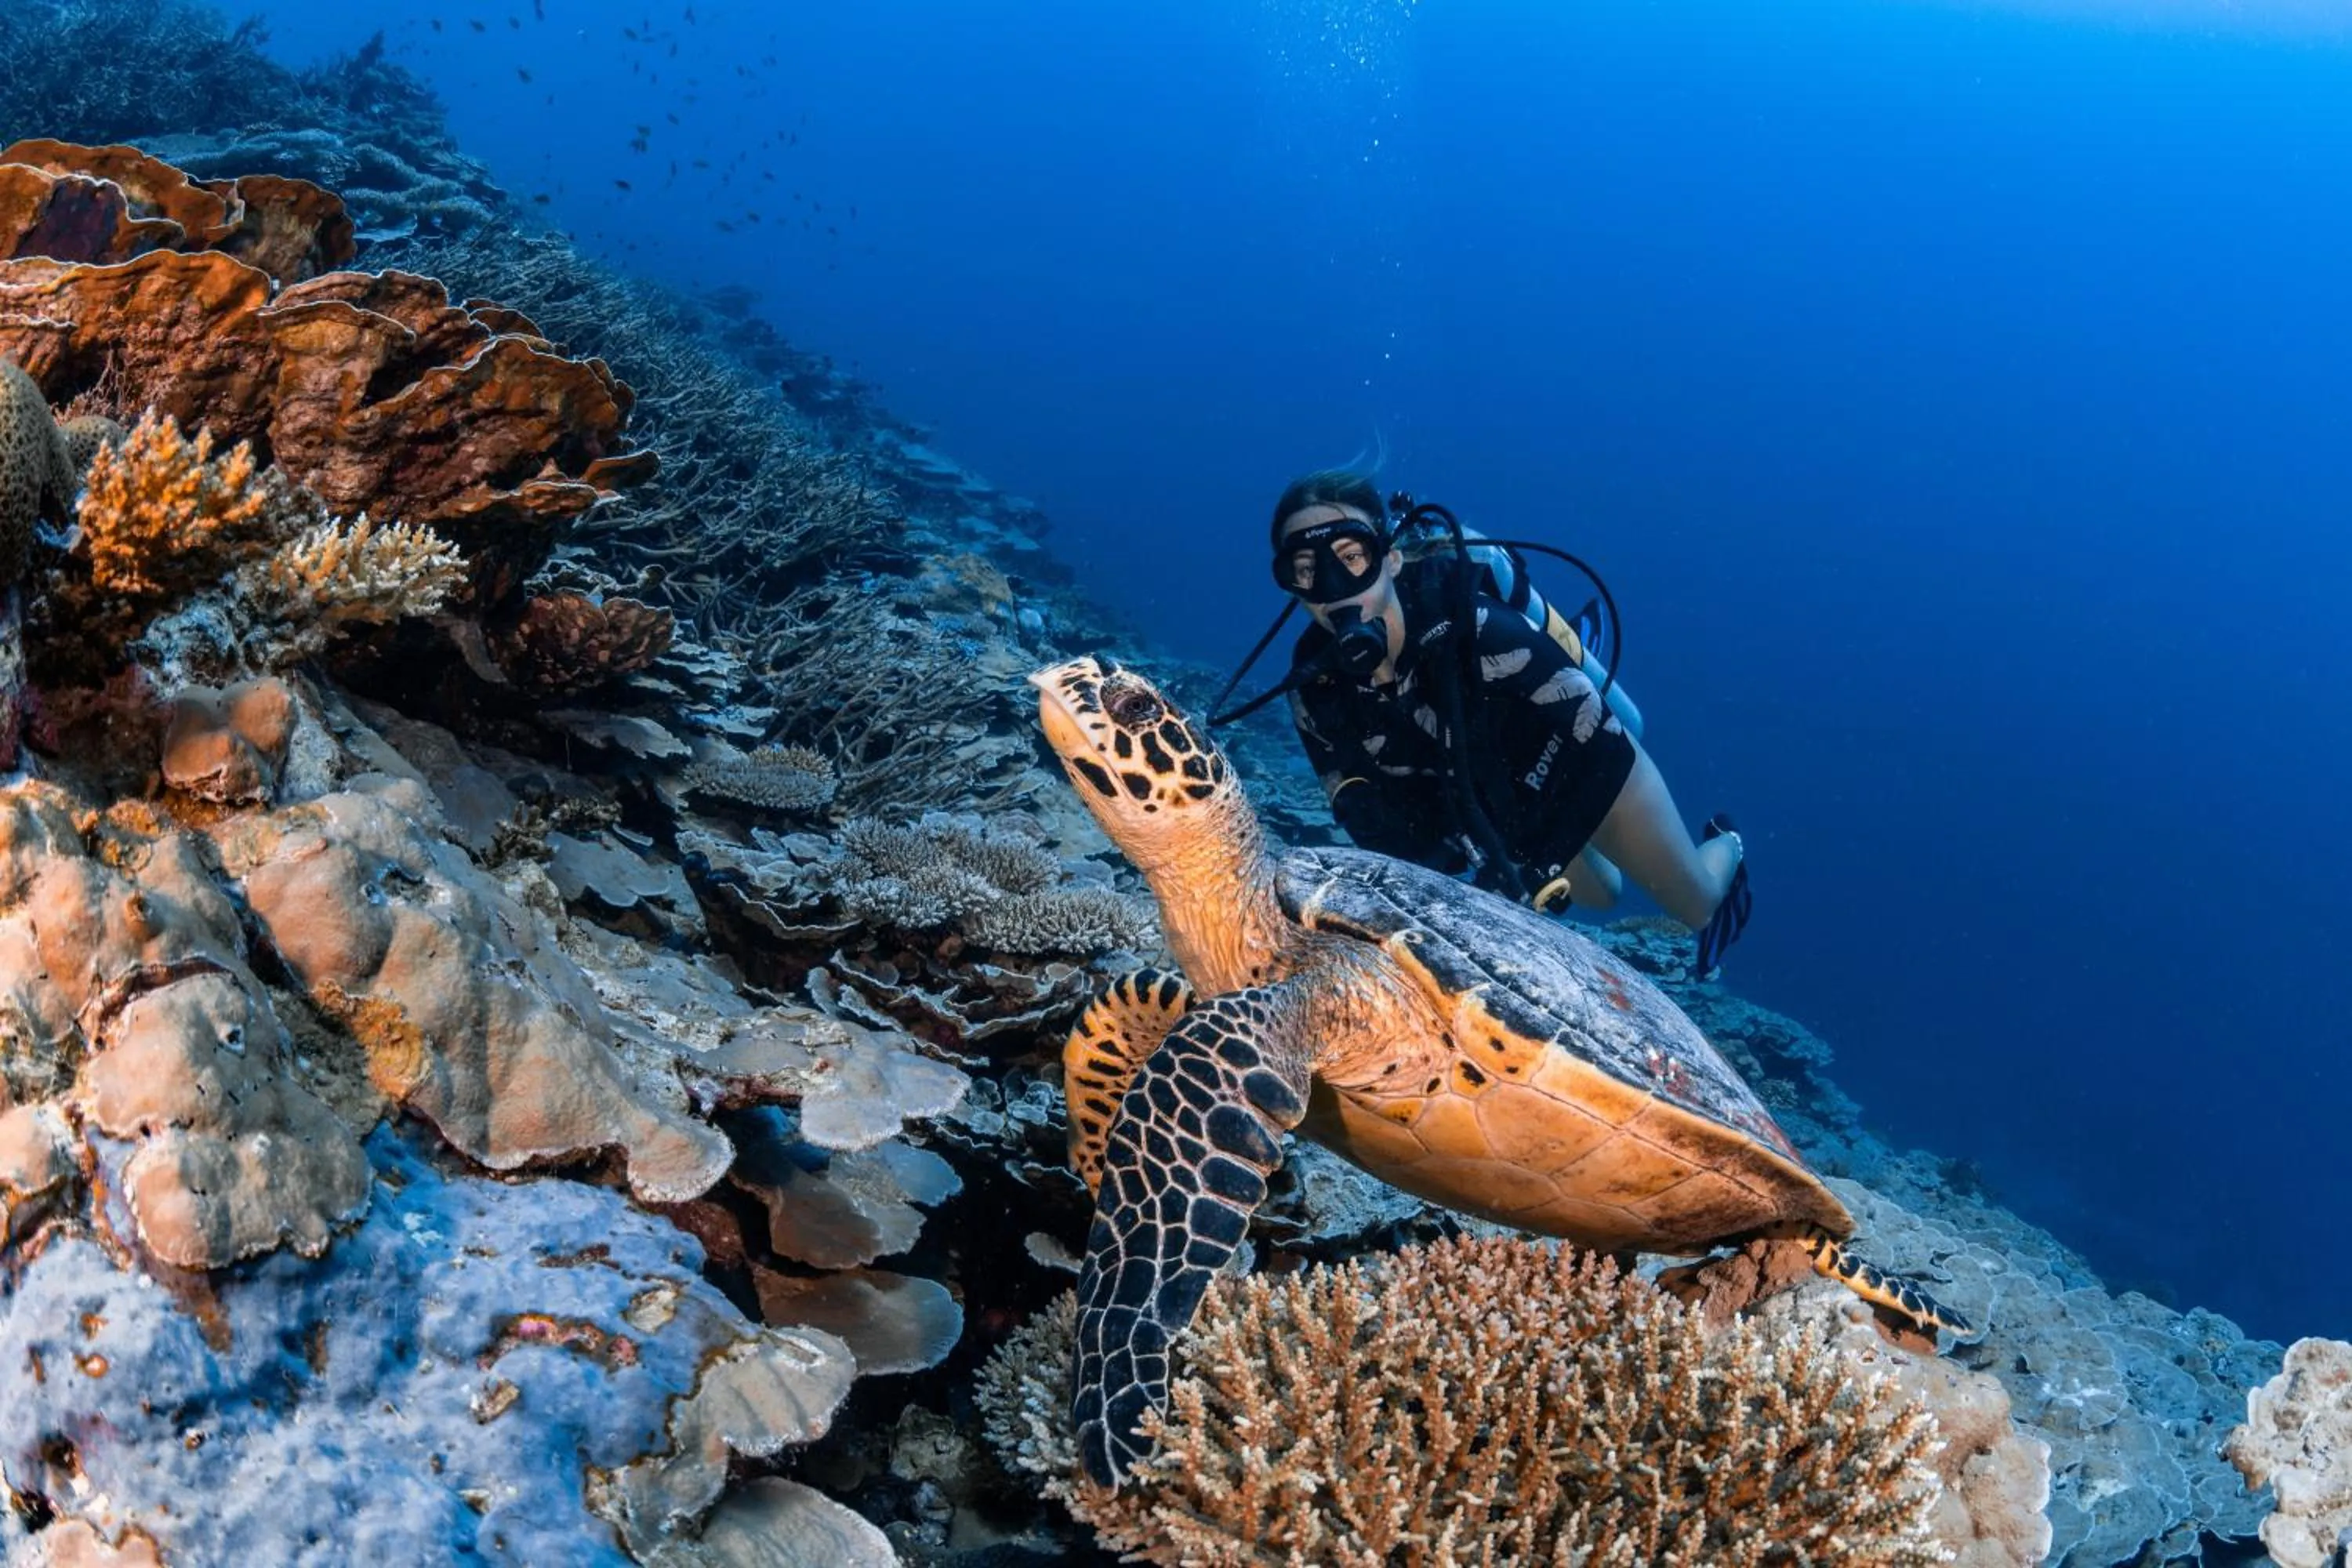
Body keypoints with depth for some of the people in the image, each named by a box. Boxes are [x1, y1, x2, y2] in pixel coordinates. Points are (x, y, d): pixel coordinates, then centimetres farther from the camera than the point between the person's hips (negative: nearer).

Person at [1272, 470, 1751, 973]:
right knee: (1600, 897, 30)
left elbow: (1592, 727, -36)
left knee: (1699, 904, 17)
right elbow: (1365, 814, -13)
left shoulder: (1471, 626, -41)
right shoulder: (1315, 681, -26)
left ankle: (1726, 848, 51)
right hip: (1498, 805, 4)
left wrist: (1540, 867, -40)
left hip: (1585, 769, -4)